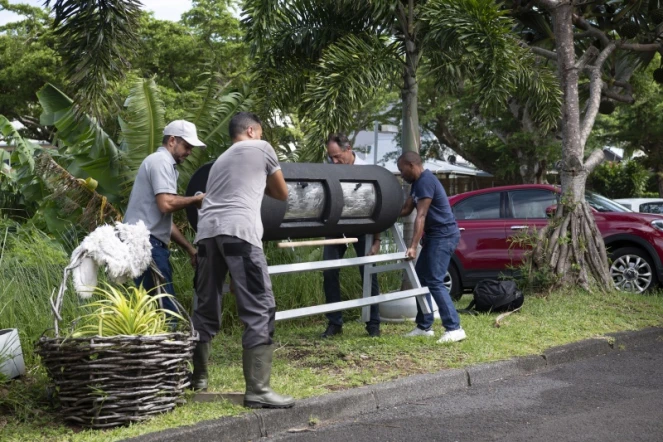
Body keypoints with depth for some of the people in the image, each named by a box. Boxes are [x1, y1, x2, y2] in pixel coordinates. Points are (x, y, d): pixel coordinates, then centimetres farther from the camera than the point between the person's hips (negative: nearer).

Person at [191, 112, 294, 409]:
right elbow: (282, 194, 27)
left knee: (205, 308, 17)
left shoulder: (220, 160, 33)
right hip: (238, 231, -7)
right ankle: (257, 390, -13)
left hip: (207, 231, 7)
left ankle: (197, 377, 27)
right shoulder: (261, 149, 18)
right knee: (260, 309, -7)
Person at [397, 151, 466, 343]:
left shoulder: (425, 181, -18)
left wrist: (413, 246, -29)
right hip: (434, 236, 11)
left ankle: (454, 328, -16)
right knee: (420, 278, 11)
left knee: (434, 282, -15)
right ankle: (424, 326, 17)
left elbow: (421, 216, -24)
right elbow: (406, 209, 22)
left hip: (443, 235, -11)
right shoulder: (417, 183, 14)